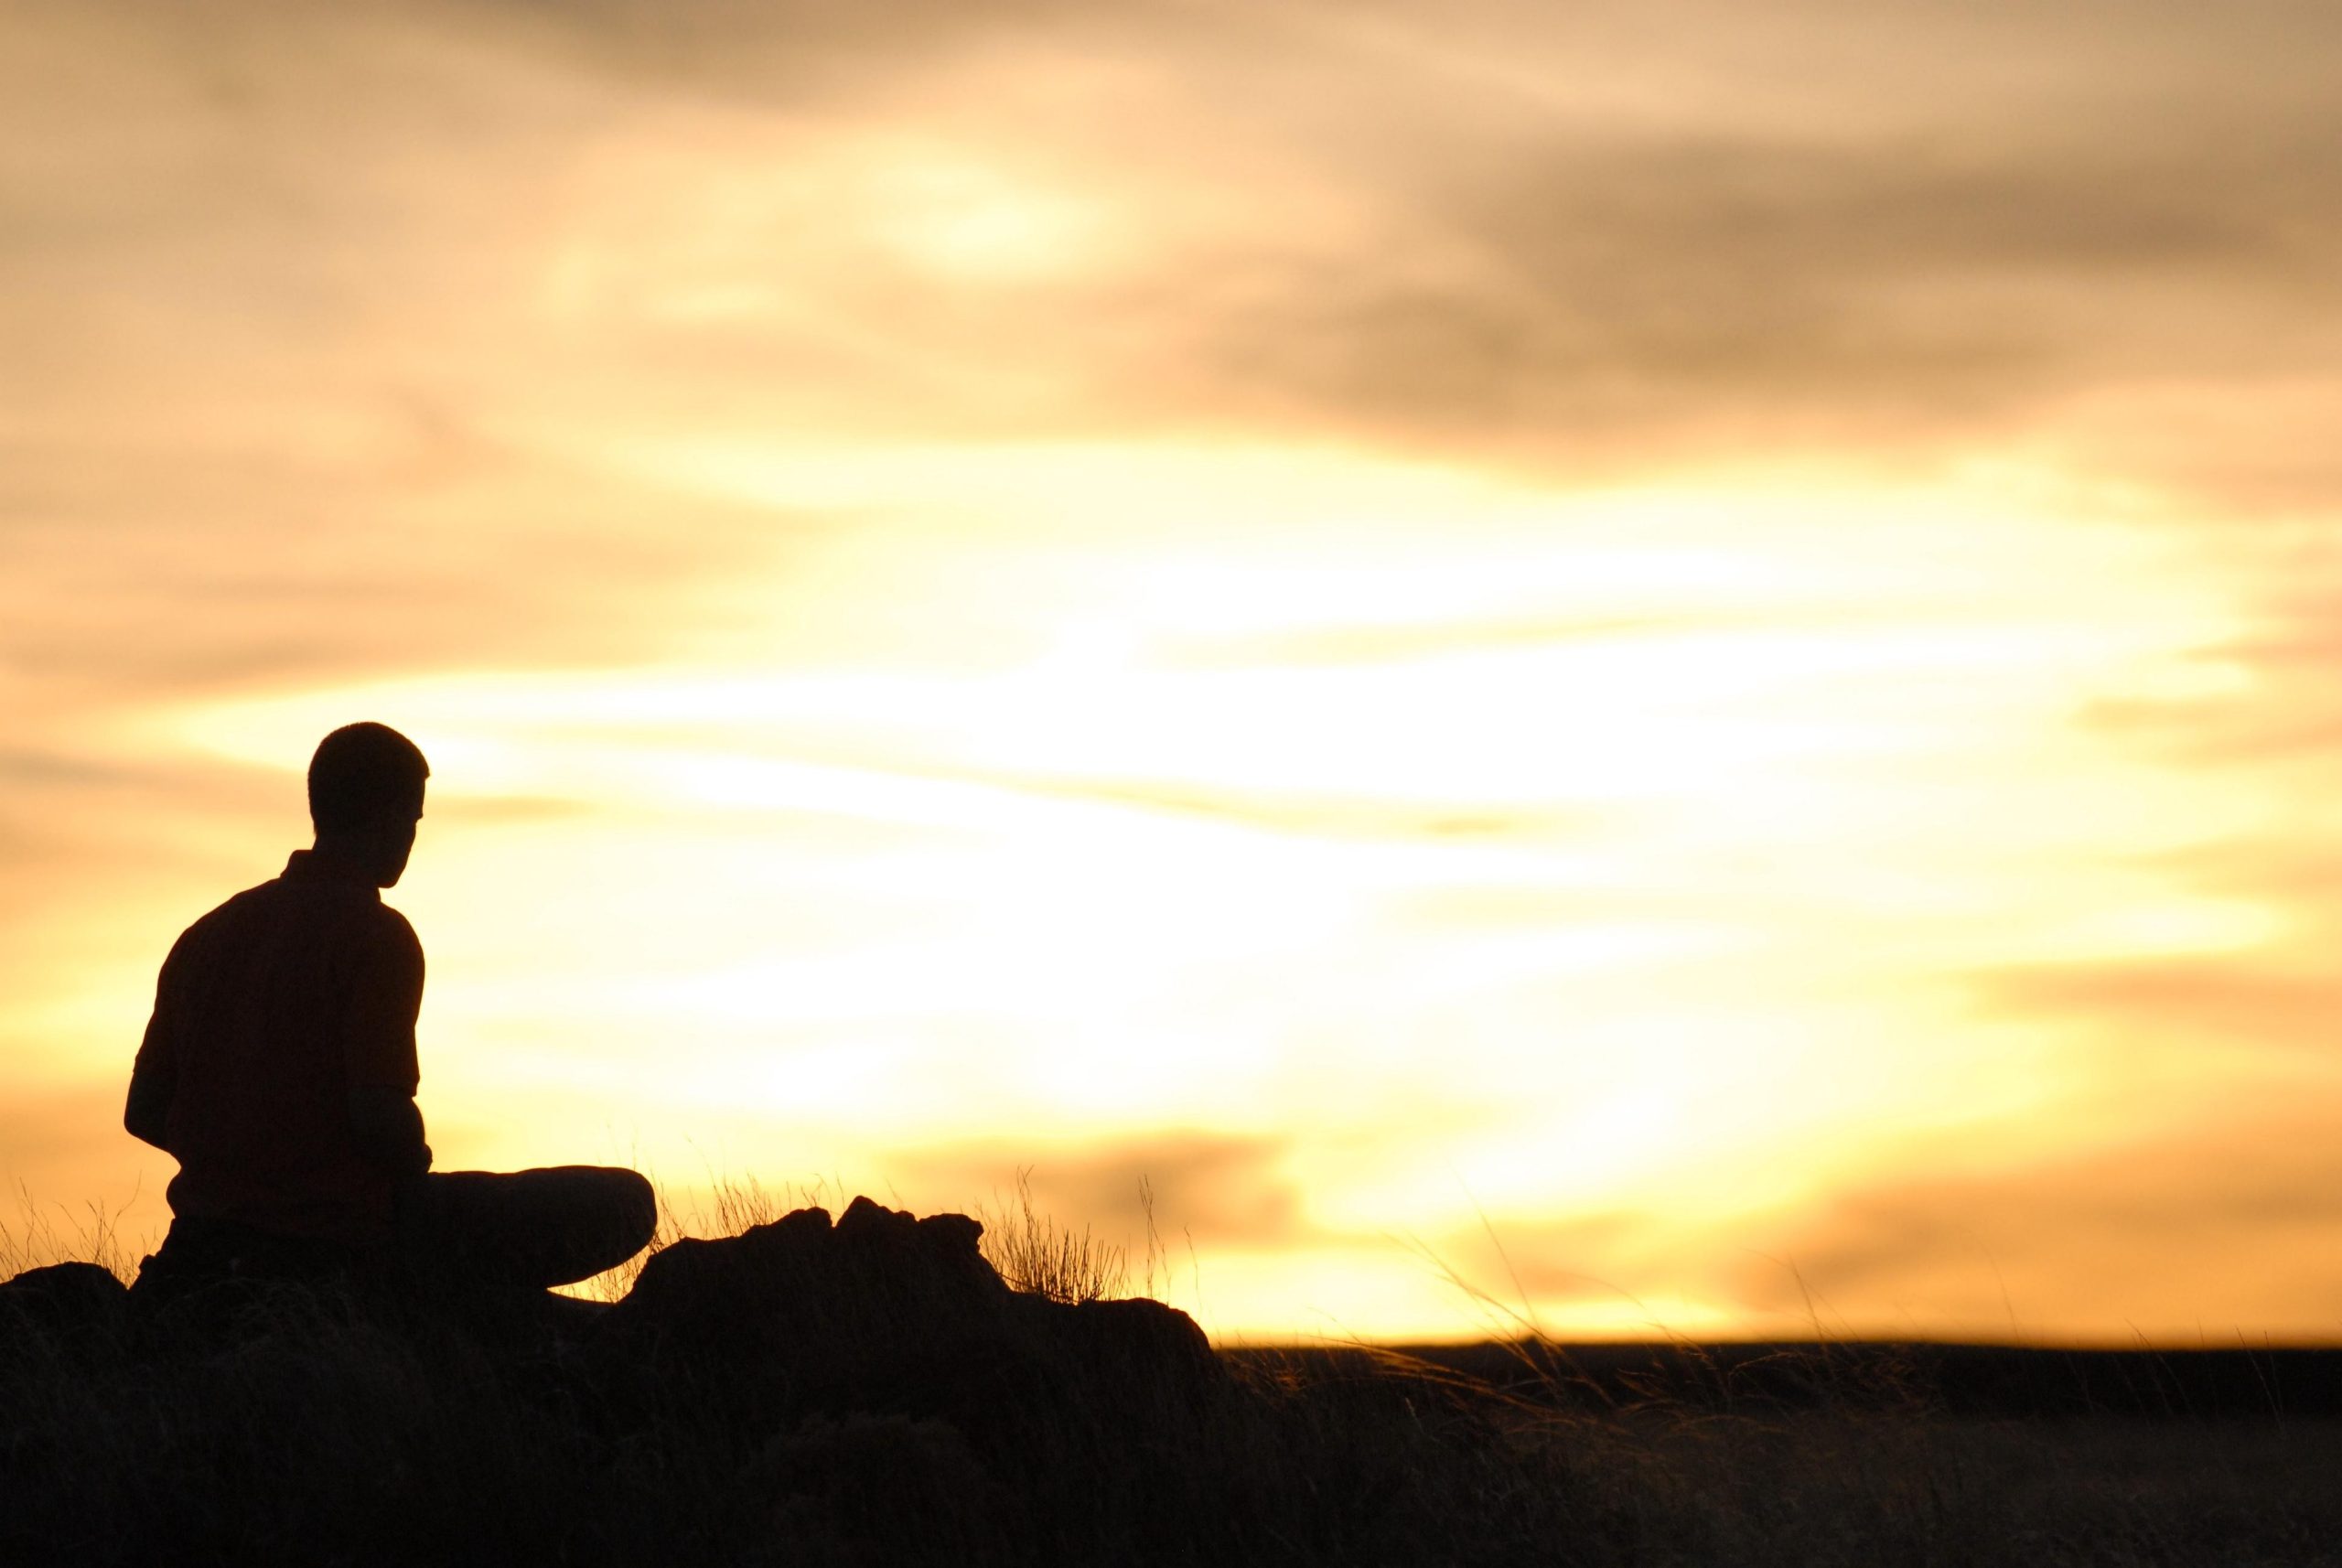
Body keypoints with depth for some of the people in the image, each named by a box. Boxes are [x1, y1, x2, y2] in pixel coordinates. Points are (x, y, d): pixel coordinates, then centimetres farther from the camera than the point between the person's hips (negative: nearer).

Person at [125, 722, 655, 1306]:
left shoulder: (207, 934, 9)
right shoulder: (377, 935, -12)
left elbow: (144, 1111, 10)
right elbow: (379, 1115, -21)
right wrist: (415, 1160, 1)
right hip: (347, 1232, -8)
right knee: (625, 1204, -3)